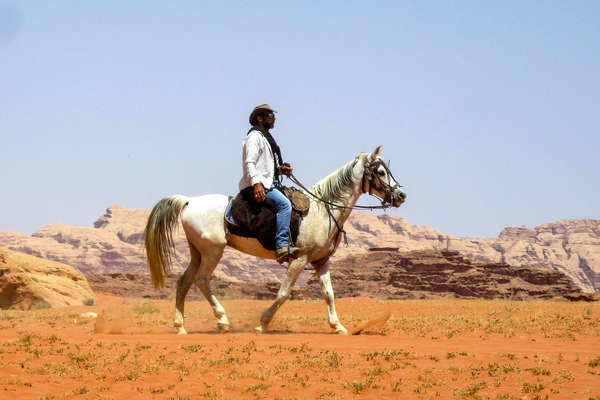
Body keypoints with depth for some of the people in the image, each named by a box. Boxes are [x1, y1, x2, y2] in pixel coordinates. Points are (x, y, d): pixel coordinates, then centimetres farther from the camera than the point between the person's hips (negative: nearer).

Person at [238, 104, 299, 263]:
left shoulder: (266, 137, 25)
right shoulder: (254, 136, -7)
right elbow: (249, 162, -19)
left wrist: (281, 169, 17)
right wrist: (256, 183, -31)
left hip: (269, 183, 11)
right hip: (257, 186, -11)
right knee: (284, 204, -29)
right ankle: (282, 246, -35)